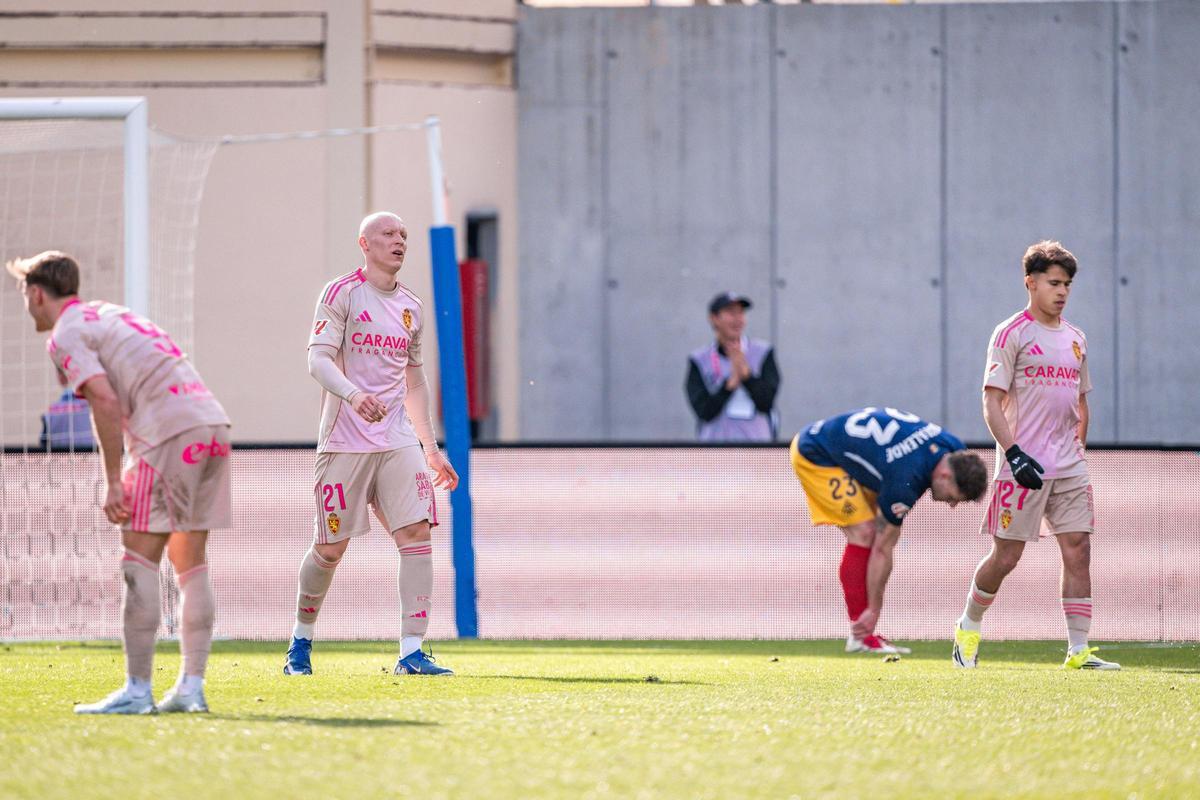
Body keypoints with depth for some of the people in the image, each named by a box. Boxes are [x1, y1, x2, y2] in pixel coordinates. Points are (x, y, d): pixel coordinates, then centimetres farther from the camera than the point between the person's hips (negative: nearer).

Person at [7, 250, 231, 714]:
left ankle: (137, 690, -7)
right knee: (191, 565, 12)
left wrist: (113, 483, -11)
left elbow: (105, 402, -13)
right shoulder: (111, 315, 27)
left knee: (139, 562, -5)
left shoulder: (66, 335, 0)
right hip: (213, 424, 9)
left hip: (172, 434, -9)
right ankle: (192, 687, 10)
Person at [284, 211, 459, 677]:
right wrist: (354, 395, -33)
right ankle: (301, 642, 22)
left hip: (398, 441, 5)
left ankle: (412, 652, -11)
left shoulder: (410, 307, 16)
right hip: (344, 441, -5)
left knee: (417, 533, -11)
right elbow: (318, 359, -14)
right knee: (330, 549, 0)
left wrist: (431, 449, 20)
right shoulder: (342, 293, -3)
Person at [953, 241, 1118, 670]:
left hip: (1069, 466, 6)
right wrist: (1014, 454, -18)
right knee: (1006, 556, -2)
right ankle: (969, 627, 22)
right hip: (1023, 465, -6)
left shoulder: (1075, 338, 15)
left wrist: (1079, 453, 14)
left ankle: (1078, 650, -4)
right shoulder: (1012, 333, -4)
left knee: (1078, 550, -3)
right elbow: (992, 401, -9)